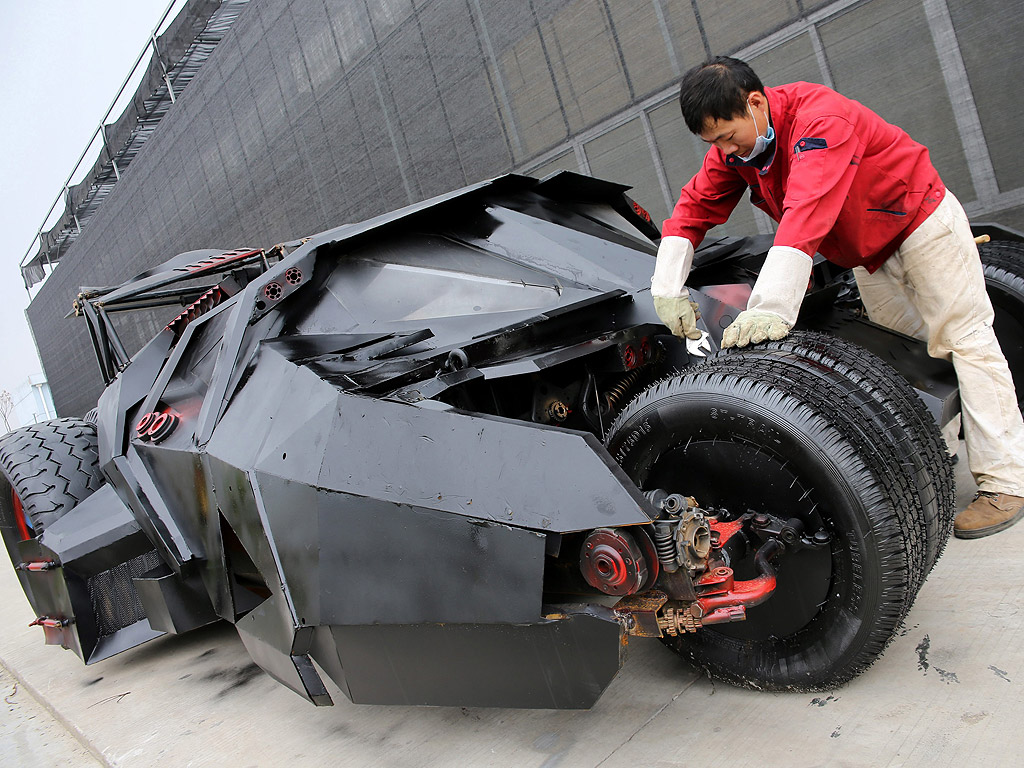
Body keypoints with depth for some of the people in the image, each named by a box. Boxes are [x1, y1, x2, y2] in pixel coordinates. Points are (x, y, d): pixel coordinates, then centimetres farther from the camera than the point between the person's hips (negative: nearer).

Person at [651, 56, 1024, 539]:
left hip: (922, 222, -7)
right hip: (867, 253, 8)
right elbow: (693, 209, -11)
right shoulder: (733, 145, -12)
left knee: (963, 341, -6)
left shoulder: (820, 119, -36)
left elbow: (806, 218, -49)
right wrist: (667, 289, -25)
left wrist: (772, 309, -58)